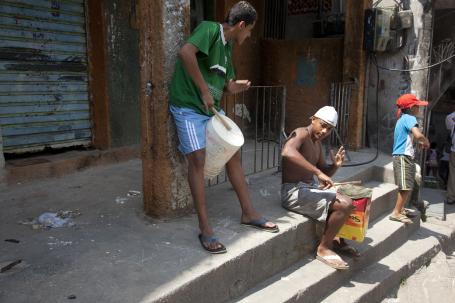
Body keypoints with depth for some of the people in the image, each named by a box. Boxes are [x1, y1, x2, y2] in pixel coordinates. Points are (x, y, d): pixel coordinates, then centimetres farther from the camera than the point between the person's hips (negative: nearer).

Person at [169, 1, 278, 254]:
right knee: (198, 159, -14)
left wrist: (239, 86, -4)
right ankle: (205, 228, -6)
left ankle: (249, 213, 18)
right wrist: (204, 90, -26)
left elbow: (226, 84, 19)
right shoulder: (209, 29, -11)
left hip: (213, 109, 9)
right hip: (189, 106, -9)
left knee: (234, 154, 7)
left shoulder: (227, 47, 14)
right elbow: (186, 53, -31)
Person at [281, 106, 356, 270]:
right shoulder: (301, 134, -15)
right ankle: (323, 249, -3)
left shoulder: (317, 143, 14)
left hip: (310, 188, 10)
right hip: (293, 191, -10)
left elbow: (324, 172, 21)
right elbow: (287, 152, -39)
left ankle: (335, 238, 26)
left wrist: (335, 165, -2)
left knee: (349, 197, 15)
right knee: (345, 204, -19)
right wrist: (318, 172, -39)